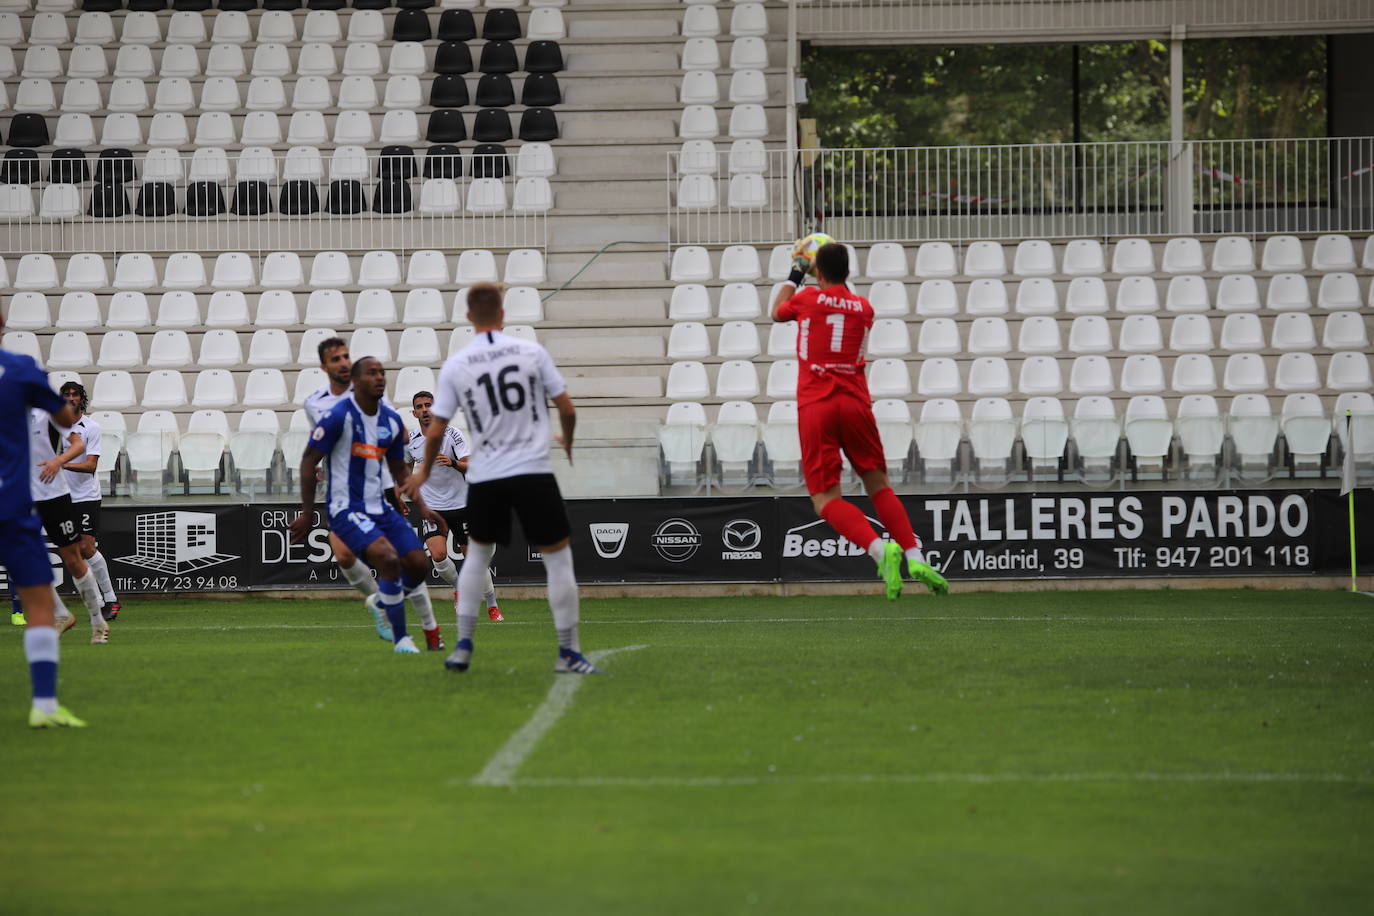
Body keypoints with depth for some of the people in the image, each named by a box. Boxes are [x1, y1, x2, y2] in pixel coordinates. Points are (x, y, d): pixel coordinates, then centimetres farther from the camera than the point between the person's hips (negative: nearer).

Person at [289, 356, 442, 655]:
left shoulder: (391, 421, 8)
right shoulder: (339, 416, -13)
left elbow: (399, 468, 20)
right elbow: (309, 460, -10)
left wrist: (421, 506, 10)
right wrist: (307, 513, -10)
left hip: (380, 507, 7)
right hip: (346, 510, -7)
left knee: (418, 565, 2)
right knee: (389, 560, -26)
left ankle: (384, 603, 34)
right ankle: (400, 639, -13)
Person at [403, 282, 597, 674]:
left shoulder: (455, 365, 0)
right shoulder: (531, 351, -2)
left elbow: (436, 432, 3)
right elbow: (566, 408, 1)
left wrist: (424, 472, 20)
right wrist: (568, 441, 22)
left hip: (484, 477, 2)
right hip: (534, 472, -2)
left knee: (477, 554, 21)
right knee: (558, 557, 4)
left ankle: (462, 646, 16)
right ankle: (569, 653, 2)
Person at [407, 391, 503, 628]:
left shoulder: (452, 434, -9)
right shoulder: (411, 442, 0)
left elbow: (469, 466, -17)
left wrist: (453, 463, -37)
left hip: (460, 504, -2)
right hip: (432, 508, 2)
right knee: (438, 554, -20)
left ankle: (492, 606, 16)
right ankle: (458, 588, 9)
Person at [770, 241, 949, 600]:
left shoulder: (807, 299, 4)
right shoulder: (864, 308, 10)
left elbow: (777, 312, 27)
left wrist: (794, 276, 41)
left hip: (814, 408, -3)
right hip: (855, 404, 3)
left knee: (825, 500, -4)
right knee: (879, 486, 12)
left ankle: (881, 550, -26)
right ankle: (915, 558, -2)